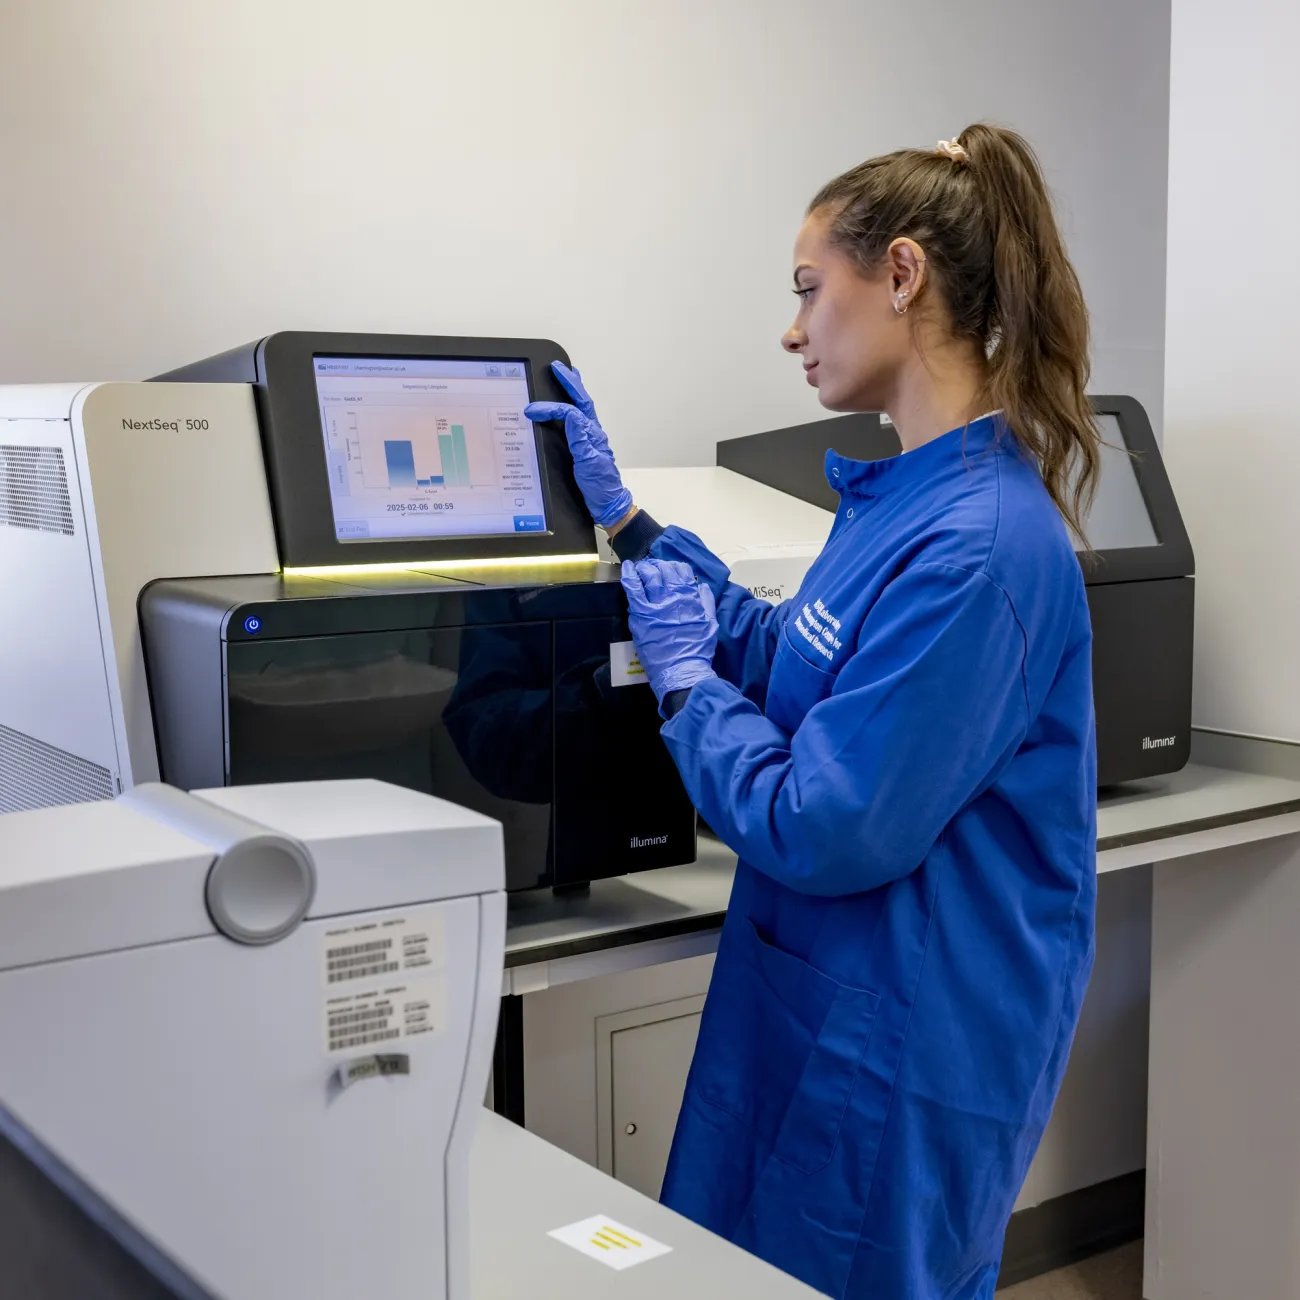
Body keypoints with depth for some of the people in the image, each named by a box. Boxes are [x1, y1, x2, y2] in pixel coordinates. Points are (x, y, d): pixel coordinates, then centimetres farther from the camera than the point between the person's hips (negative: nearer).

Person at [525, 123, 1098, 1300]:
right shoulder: (906, 496, 5)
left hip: (907, 1062, -9)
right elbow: (796, 668, 17)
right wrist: (625, 519, 16)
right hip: (828, 1005, 9)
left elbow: (822, 832, -25)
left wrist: (682, 678, -10)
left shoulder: (977, 546, -26)